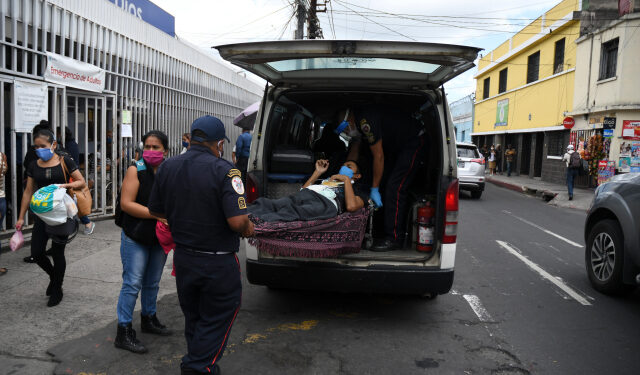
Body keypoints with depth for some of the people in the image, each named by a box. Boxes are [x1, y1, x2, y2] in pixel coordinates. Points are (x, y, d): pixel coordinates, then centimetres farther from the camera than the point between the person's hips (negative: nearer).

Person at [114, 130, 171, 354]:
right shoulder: (136, 170, -9)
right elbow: (126, 203, -17)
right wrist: (156, 214, -24)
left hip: (160, 238, 5)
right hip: (136, 238, -5)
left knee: (152, 283, 18)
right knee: (132, 283, -4)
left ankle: (149, 319, 36)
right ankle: (124, 332, 6)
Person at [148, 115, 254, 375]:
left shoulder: (168, 167, 0)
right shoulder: (224, 170, -19)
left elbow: (156, 210, 10)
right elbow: (237, 221, -27)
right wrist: (248, 227, -5)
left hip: (183, 257, 6)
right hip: (218, 262, -6)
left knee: (193, 318, 22)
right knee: (216, 320, 11)